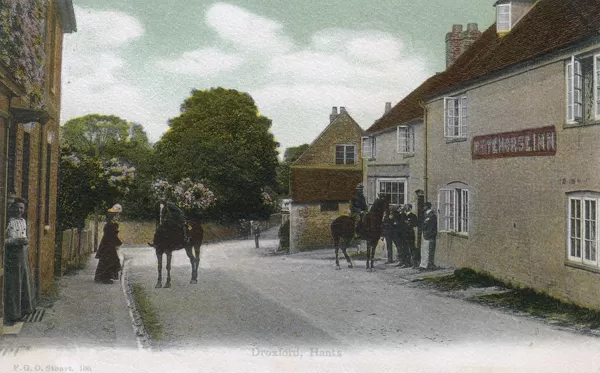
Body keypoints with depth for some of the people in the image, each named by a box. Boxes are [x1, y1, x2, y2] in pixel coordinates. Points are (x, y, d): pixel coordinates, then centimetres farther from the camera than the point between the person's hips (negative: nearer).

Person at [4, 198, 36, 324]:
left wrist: (26, 241, 4)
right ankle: (12, 314, 6)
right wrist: (16, 240, -24)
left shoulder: (23, 221, 12)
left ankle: (23, 309, 28)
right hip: (12, 256, -7)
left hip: (23, 255, 7)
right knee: (12, 285, -2)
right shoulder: (8, 221, -11)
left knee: (25, 282, 14)